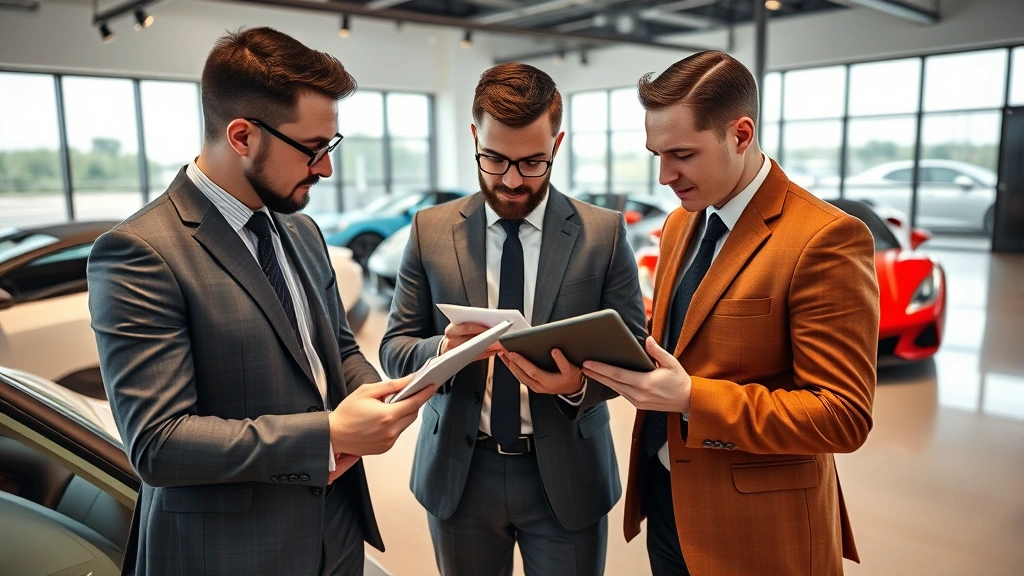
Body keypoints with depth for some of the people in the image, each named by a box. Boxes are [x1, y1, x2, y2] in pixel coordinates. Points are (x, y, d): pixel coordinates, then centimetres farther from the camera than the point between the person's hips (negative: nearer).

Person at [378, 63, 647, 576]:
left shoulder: (604, 233, -6)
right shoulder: (430, 230, -3)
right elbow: (394, 348, 0)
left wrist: (581, 384, -24)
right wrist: (442, 350, -23)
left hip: (566, 474, -1)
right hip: (458, 473, 2)